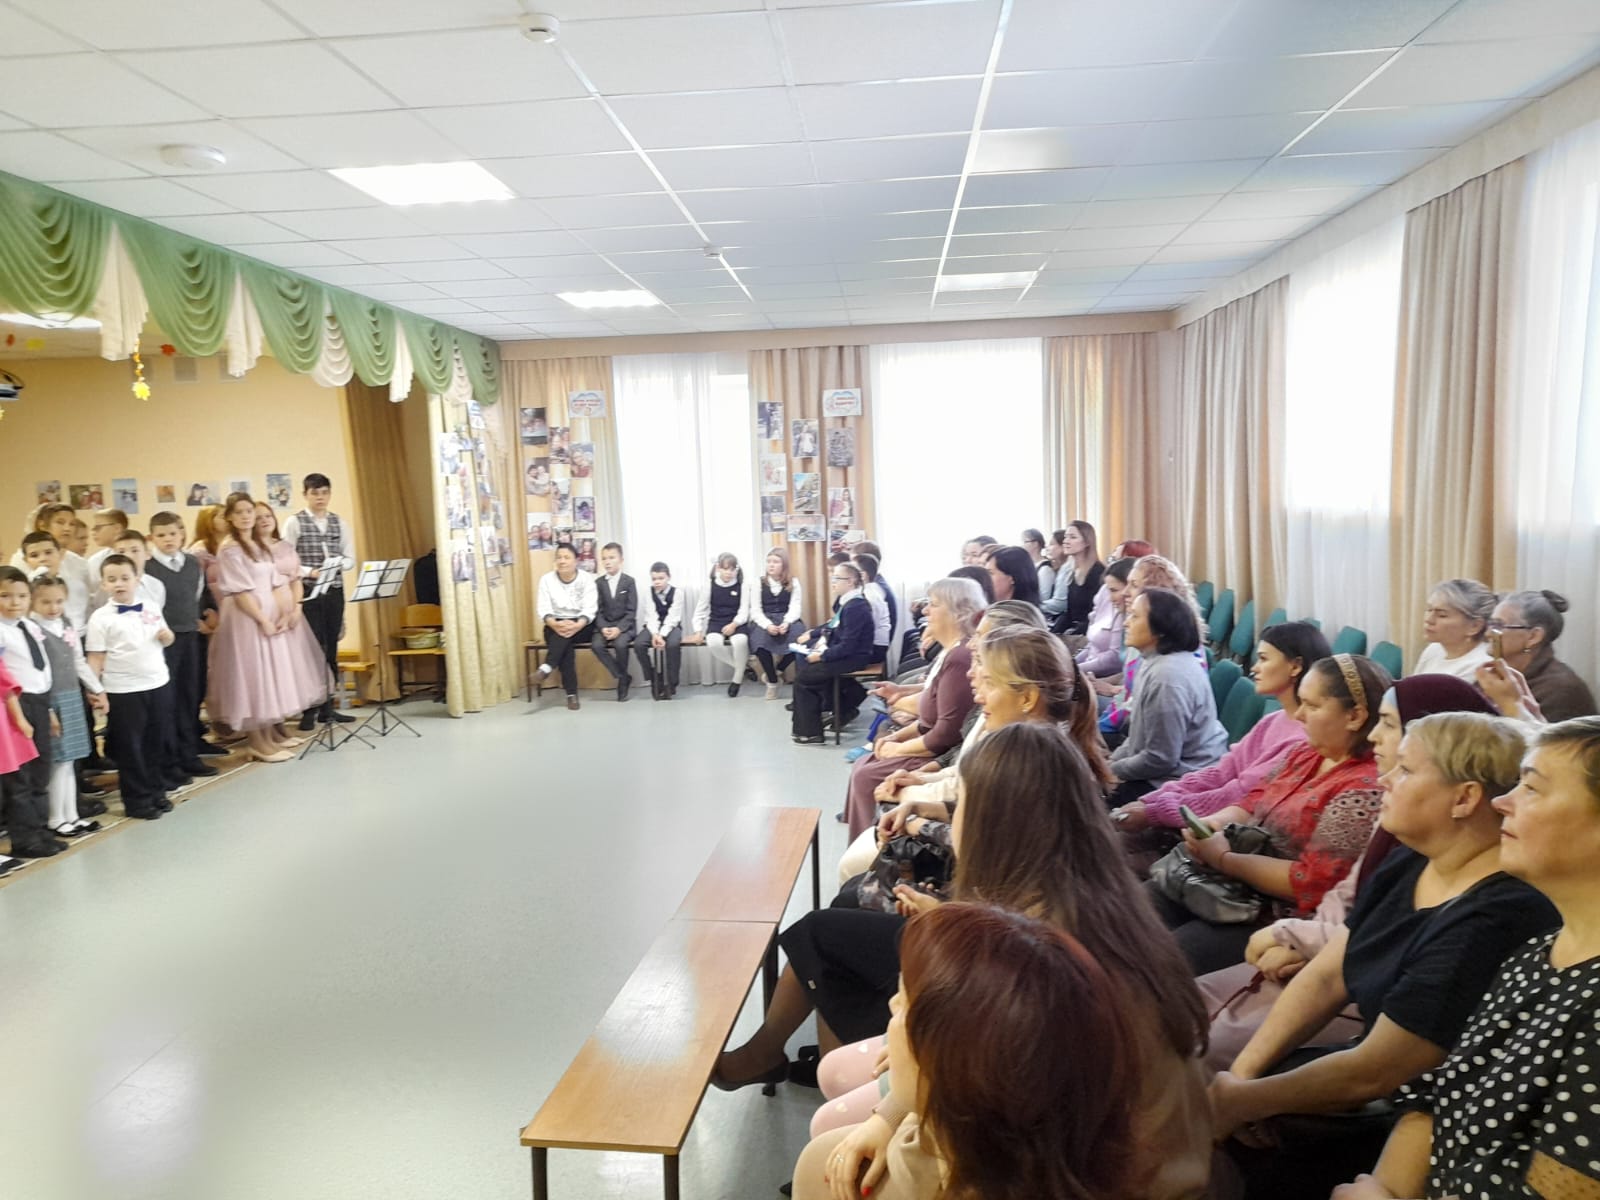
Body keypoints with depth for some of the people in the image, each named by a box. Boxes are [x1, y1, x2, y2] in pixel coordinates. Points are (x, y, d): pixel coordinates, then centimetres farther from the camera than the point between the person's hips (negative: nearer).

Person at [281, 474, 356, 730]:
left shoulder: (340, 523, 9)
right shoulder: (294, 523, -2)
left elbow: (351, 559, 6)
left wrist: (338, 565, -15)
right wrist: (310, 572, -21)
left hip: (335, 591, 4)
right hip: (307, 592, -4)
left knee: (331, 649, 9)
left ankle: (327, 707, 17)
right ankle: (310, 709, 2)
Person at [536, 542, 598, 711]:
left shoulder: (587, 579, -3)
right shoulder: (547, 579, 1)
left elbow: (589, 609, -13)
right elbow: (544, 610, -7)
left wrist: (577, 626, -34)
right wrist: (555, 624, -29)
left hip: (582, 626, -1)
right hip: (556, 626, 1)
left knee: (567, 632, -34)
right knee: (565, 644, -31)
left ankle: (547, 667, -39)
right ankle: (572, 693, -34)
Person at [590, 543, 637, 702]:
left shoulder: (629, 581, -2)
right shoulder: (599, 582, 5)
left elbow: (631, 611, -7)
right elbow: (597, 610, 3)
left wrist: (619, 628, -21)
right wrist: (603, 628, -16)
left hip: (625, 625, -3)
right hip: (604, 626, 3)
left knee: (620, 644, -34)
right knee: (596, 645, -27)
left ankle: (622, 682, -11)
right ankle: (623, 676, -13)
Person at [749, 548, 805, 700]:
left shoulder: (793, 583, 6)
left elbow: (795, 608, -5)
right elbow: (755, 610, -3)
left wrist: (786, 623, -26)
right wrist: (767, 625, -23)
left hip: (787, 620, 0)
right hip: (764, 621, 0)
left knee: (798, 635, -34)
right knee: (759, 638, -35)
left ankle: (777, 670, -9)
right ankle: (772, 681, -15)